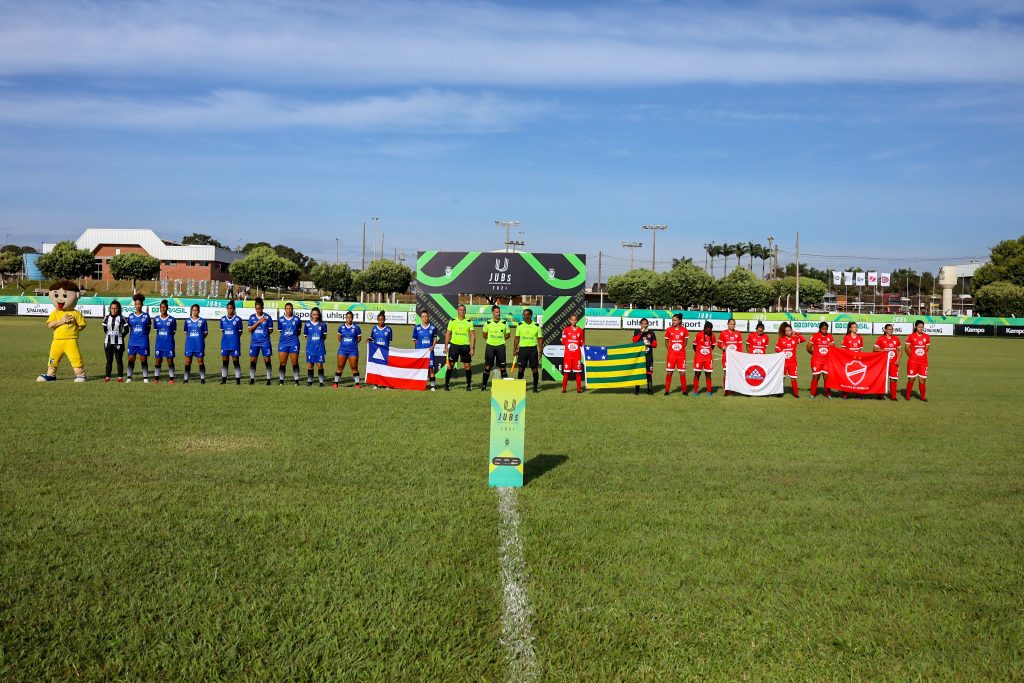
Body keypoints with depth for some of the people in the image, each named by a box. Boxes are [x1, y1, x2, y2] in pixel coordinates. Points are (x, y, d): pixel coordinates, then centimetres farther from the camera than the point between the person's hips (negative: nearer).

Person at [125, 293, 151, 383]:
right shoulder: (131, 316, 6)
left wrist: (144, 336, 3)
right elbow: (129, 328, 13)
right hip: (132, 341, 2)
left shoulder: (146, 315, 1)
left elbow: (148, 328, 7)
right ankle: (129, 377, 8)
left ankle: (145, 378, 8)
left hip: (143, 342, -2)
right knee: (130, 359, 1)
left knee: (144, 360, 2)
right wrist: (132, 336, 6)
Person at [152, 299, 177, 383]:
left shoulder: (172, 319, -4)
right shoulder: (156, 319, 4)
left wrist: (168, 337, 0)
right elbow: (155, 330, 14)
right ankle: (156, 378, 14)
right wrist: (161, 336, 7)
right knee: (158, 360, 6)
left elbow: (174, 331, 3)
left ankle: (171, 378, 7)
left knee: (170, 361, -1)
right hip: (159, 342, 2)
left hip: (169, 342, -2)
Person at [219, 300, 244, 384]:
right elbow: (222, 330, 15)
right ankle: (224, 378, 13)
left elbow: (240, 332, 2)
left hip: (235, 343, -3)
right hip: (225, 343, 3)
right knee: (224, 361, 6)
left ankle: (238, 379, 4)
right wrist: (226, 336, 6)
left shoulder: (238, 319, -4)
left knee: (235, 361, -1)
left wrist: (235, 338, -3)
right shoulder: (223, 319, 6)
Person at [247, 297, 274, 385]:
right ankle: (252, 378, 13)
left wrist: (265, 332, -9)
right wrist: (258, 322, -12)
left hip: (265, 342, -2)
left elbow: (271, 330, 5)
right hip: (254, 342, 2)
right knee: (253, 360, 3)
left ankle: (268, 379, 5)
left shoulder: (267, 317, -1)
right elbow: (249, 329, -5)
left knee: (267, 360, -2)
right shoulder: (252, 317, 4)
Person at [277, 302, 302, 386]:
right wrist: (285, 336, 4)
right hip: (283, 342, 1)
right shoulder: (280, 319, 5)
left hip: (294, 343, -1)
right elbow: (280, 331, 13)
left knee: (295, 362, 1)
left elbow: (299, 331, 12)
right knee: (282, 363, 0)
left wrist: (293, 336, 3)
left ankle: (296, 380, 8)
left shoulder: (296, 319, 2)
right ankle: (281, 380, 8)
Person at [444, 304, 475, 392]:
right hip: (454, 345, 0)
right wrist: (446, 346, 1)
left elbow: (472, 335, 3)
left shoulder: (469, 322, 4)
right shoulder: (452, 321, 5)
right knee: (450, 365, -1)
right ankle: (447, 384, 7)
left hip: (465, 345, 0)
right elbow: (448, 334, 7)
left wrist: (472, 348, -4)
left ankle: (469, 385, 11)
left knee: (467, 366, 1)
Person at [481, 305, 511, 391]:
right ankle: (484, 385, 11)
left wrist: (501, 339, 1)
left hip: (500, 346, 0)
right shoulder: (488, 323, 2)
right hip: (490, 346, 0)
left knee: (502, 367, 0)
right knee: (487, 366, 3)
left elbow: (508, 335, 11)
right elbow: (484, 335, 14)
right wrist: (490, 339, 4)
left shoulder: (504, 323, 1)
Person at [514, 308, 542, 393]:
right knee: (521, 368, 1)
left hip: (533, 348, -1)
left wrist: (540, 351, -4)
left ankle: (535, 387, 11)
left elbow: (540, 339, 3)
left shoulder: (536, 326, 0)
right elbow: (517, 338, 10)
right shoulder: (520, 325, 5)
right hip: (522, 348, 1)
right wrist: (515, 349, 4)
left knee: (535, 368, 1)